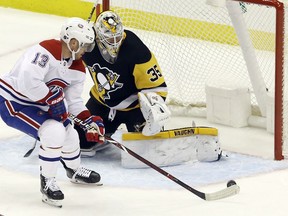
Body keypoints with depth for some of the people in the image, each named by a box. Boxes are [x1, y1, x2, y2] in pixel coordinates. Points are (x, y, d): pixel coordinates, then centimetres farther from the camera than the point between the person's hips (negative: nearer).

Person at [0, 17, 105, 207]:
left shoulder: (78, 68, 1)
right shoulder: (45, 51, -27)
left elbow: (73, 101, 4)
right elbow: (28, 82, -37)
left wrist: (90, 121, -11)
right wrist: (53, 99, -27)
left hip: (37, 105, 9)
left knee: (68, 133, 12)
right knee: (54, 131, -24)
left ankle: (74, 170, 44)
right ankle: (47, 183, -8)